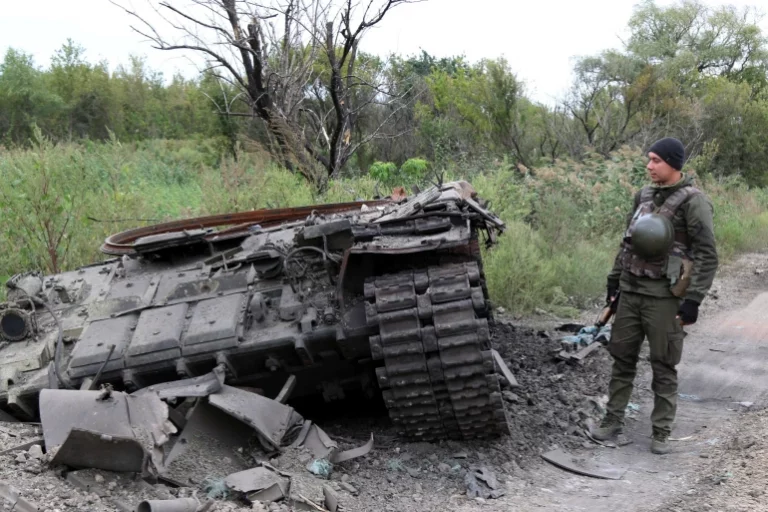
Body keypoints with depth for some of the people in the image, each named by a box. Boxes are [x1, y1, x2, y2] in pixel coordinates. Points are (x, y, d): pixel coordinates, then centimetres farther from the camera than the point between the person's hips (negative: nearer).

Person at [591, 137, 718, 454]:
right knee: (622, 358, 10)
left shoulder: (693, 202, -10)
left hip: (664, 296, -6)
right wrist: (614, 279, 16)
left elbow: (707, 255, -12)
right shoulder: (644, 195, 10)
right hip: (630, 291, 6)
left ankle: (661, 433, 13)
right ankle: (613, 421, 20)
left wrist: (693, 300, -17)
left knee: (664, 366, 3)